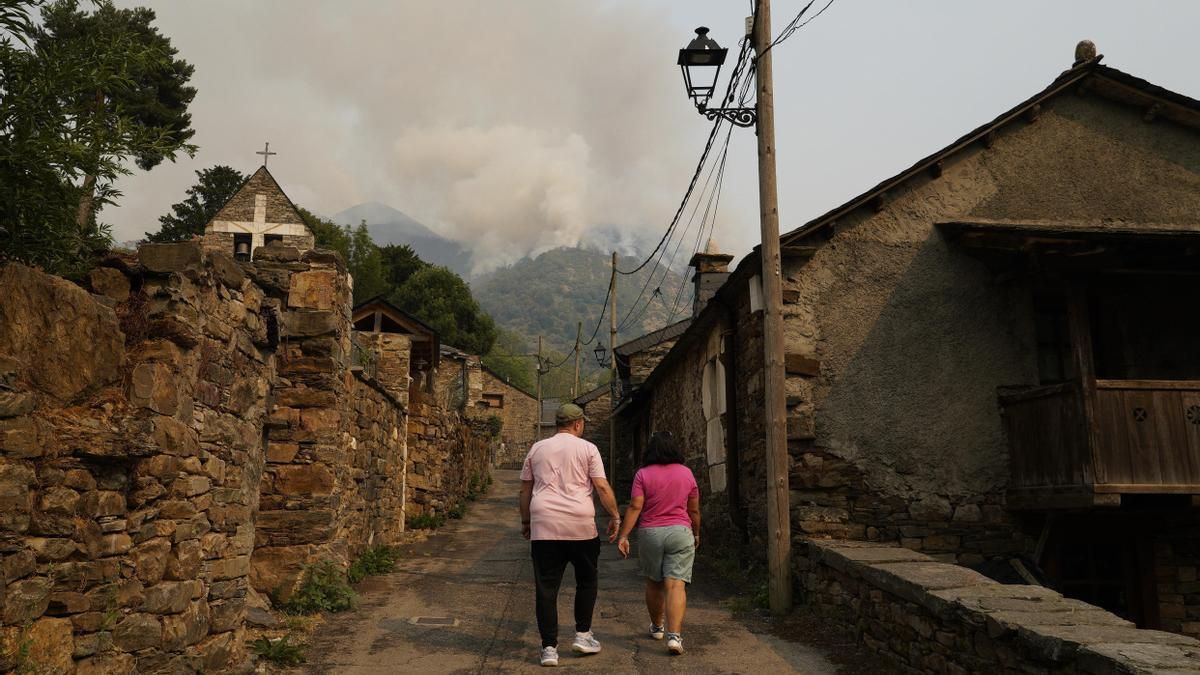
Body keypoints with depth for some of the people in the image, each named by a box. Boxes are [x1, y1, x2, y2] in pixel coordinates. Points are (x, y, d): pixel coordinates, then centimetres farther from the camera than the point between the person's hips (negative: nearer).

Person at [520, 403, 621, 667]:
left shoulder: (537, 449, 13)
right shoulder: (587, 448, 2)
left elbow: (525, 489, 15)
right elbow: (602, 487, -5)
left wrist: (525, 521, 24)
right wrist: (615, 516, 4)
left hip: (544, 526, 2)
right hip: (580, 526, -2)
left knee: (546, 588, 5)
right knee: (586, 581, 18)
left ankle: (549, 648, 5)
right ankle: (583, 635, 21)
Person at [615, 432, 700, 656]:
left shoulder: (643, 474, -3)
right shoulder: (686, 473, 3)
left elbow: (635, 507, -12)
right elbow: (694, 510, 8)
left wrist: (623, 536, -11)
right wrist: (696, 534, 21)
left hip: (650, 534, 0)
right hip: (680, 533, 0)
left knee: (653, 582, 18)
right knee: (676, 585, -6)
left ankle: (657, 627, 33)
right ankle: (674, 635, -17)